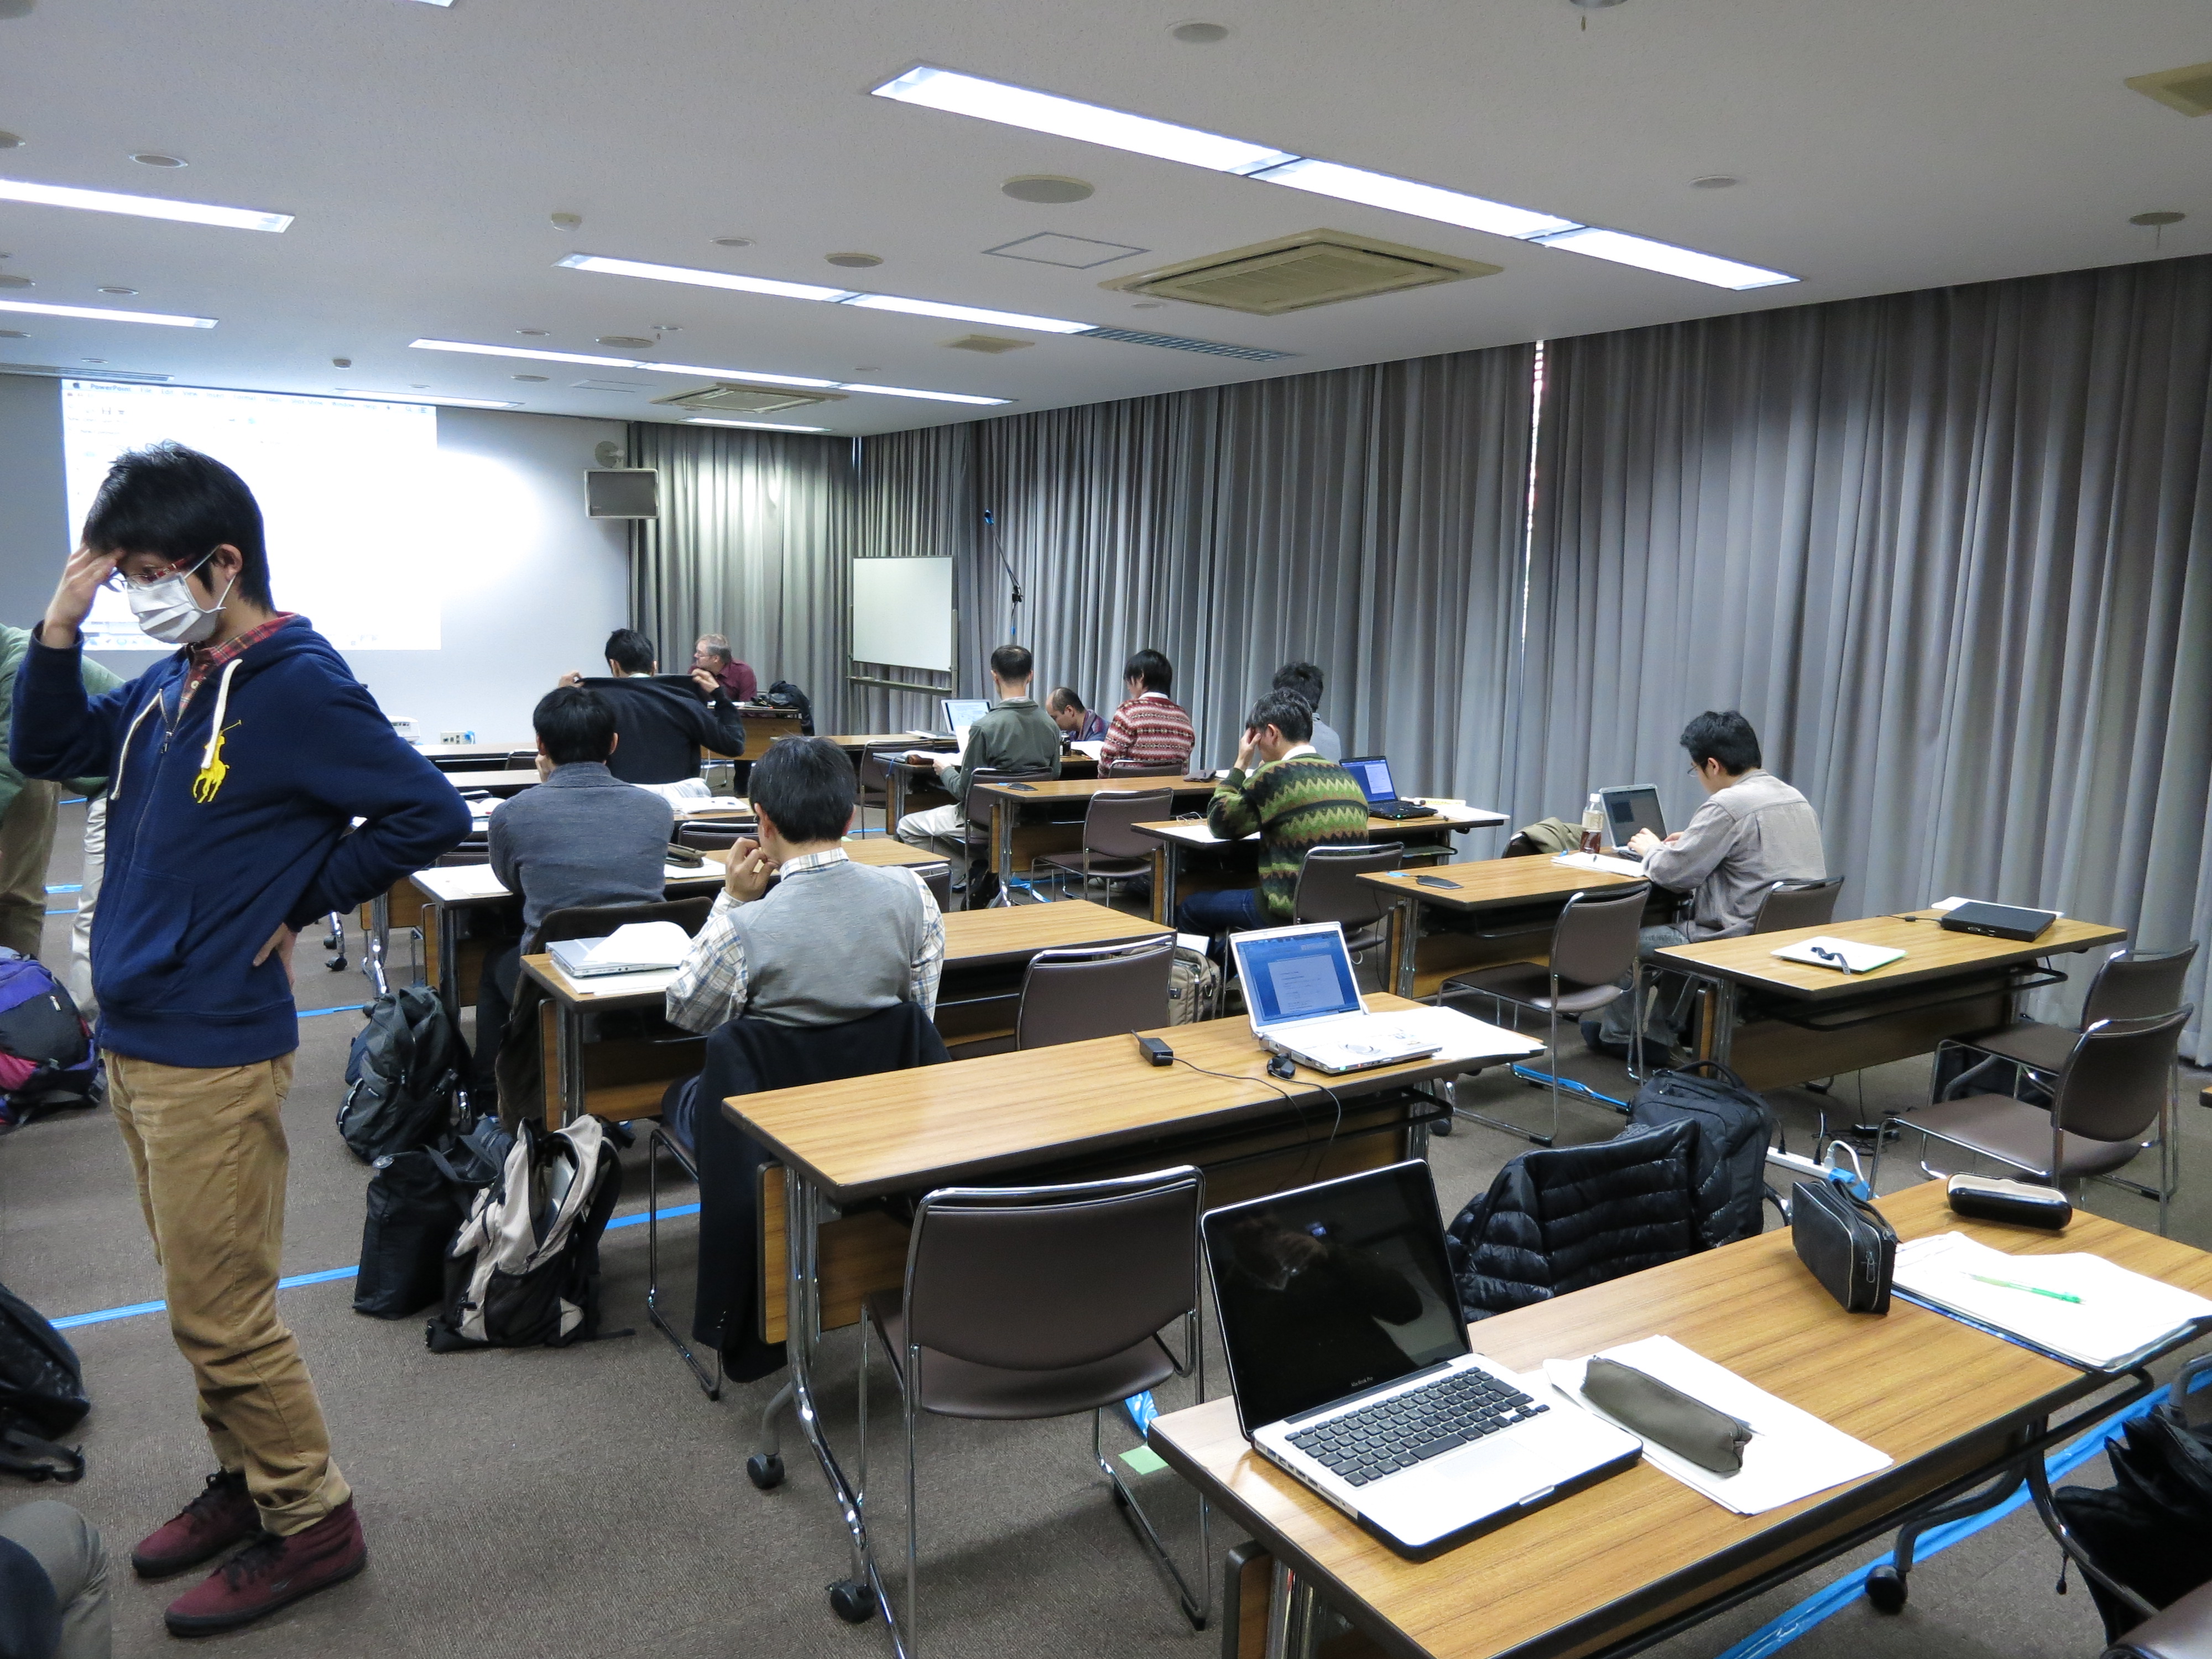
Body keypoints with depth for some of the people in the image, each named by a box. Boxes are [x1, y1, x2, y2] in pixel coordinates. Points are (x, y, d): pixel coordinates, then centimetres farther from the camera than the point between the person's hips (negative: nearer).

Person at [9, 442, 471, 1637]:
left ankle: (312, 1526, 18)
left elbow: (431, 816, -19)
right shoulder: (171, 682, 8)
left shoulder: (297, 688, -16)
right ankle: (246, 1481, 36)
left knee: (220, 1314, 1)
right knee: (200, 1295, 19)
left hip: (213, 1052, -8)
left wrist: (299, 903, -12)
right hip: (134, 1037, 9)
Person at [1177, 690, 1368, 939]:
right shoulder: (1344, 776, 7)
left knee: (1190, 908, 12)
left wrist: (1240, 764, 7)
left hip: (1295, 915, -8)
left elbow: (1220, 823, -1)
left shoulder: (1275, 775, -14)